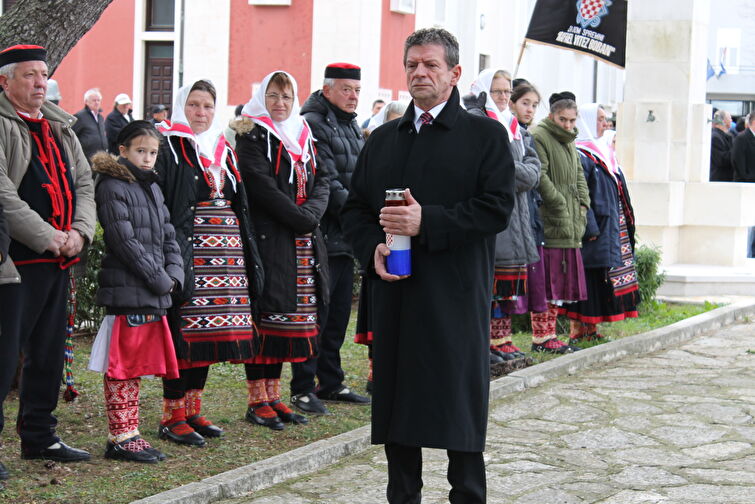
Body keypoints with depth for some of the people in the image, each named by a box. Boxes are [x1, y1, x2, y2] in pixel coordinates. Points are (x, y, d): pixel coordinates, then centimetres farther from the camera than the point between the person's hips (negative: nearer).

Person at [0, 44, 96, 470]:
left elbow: (85, 183, 14)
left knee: (49, 355, 15)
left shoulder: (61, 128, 15)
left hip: (58, 260, 8)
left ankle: (40, 437, 27)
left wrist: (79, 231, -4)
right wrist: (47, 237, -19)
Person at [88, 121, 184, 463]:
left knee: (138, 368, 12)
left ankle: (129, 434, 18)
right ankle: (120, 439, 2)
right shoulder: (113, 187, -8)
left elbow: (168, 238, 18)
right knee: (122, 369, -3)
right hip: (126, 294, -8)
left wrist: (174, 276, 1)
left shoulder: (151, 188, 18)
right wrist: (160, 280, -13)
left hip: (154, 295, 8)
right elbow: (125, 241, -15)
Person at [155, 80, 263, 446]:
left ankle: (193, 410, 16)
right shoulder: (168, 149, -1)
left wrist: (247, 255, 15)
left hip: (225, 249, 7)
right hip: (186, 247, -7)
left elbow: (239, 206, 22)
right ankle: (172, 416, -3)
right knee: (184, 330, -9)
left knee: (208, 330, 7)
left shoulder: (223, 151, 20)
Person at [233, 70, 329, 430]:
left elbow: (321, 183, 10)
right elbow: (263, 188, -14)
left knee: (289, 317, 7)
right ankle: (257, 400, -1)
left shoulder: (304, 136, 18)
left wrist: (311, 213, -9)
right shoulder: (252, 137, -3)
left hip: (304, 243, 7)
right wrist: (302, 220, -15)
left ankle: (273, 395, 14)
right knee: (265, 314, -6)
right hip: (269, 238, -7)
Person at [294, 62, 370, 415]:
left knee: (339, 314, 14)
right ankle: (303, 388, 2)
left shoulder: (351, 126, 18)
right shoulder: (313, 124, -12)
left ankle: (331, 382, 23)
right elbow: (326, 184, -18)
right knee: (316, 315, -5)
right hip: (323, 237, -9)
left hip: (346, 238, 9)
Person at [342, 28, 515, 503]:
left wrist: (427, 222, -18)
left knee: (459, 408, -2)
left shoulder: (486, 135, 1)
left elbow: (497, 208, -10)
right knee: (396, 405, 8)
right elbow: (355, 208, 17)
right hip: (395, 293, 5)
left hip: (456, 297, -5)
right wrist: (372, 248, -4)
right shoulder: (383, 139, 17)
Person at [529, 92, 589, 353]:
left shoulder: (569, 142, 22)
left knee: (560, 283, 10)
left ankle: (549, 334, 16)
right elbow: (540, 177, -17)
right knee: (544, 282, -9)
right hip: (548, 224, -9)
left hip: (569, 226, 9)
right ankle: (540, 337, -5)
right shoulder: (538, 137, -8)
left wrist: (583, 203, 11)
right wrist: (561, 206, -15)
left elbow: (579, 174, 27)